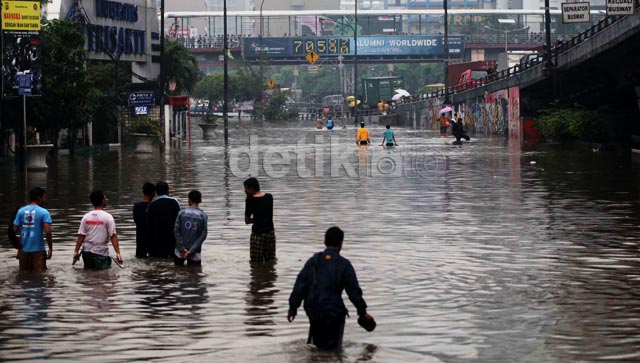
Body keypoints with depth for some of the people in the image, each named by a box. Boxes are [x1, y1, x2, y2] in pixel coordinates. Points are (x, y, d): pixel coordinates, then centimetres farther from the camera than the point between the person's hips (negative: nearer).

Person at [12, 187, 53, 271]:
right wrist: (50, 249, -7)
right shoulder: (44, 212, -8)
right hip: (38, 250, -3)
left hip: (23, 249, 4)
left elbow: (15, 229, -4)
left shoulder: (21, 211, 1)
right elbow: (47, 232, -17)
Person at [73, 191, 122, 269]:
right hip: (100, 253, -4)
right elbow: (113, 236, -13)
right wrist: (118, 253, -12)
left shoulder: (86, 217, 2)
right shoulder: (107, 217, -9)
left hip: (86, 251, 4)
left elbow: (81, 236, 0)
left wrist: (76, 251, 5)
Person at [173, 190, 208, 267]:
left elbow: (176, 230, -7)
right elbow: (203, 235, -9)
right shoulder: (203, 216, -3)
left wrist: (182, 248, -6)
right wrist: (191, 250, -10)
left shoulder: (181, 213, -3)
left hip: (180, 251, 1)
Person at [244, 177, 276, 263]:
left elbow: (247, 220, -4)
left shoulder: (251, 200, -10)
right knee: (271, 261, 12)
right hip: (271, 232, 5)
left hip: (258, 234, -5)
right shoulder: (269, 197, 4)